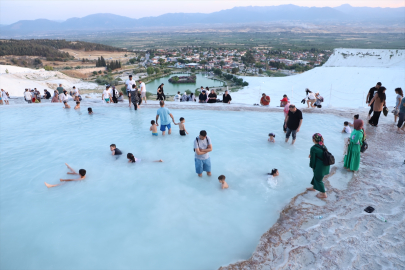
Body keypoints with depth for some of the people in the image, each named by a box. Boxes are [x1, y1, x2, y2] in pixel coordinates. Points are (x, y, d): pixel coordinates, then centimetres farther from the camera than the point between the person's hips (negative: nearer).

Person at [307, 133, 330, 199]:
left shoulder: (313, 148, -22)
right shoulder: (323, 146, 2)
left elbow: (313, 159, -14)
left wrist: (312, 166, 2)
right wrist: (311, 155, 8)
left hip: (320, 167, -8)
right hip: (326, 166, 8)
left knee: (318, 179, 14)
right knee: (316, 176, 28)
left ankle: (323, 194, 28)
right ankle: (314, 187, 50)